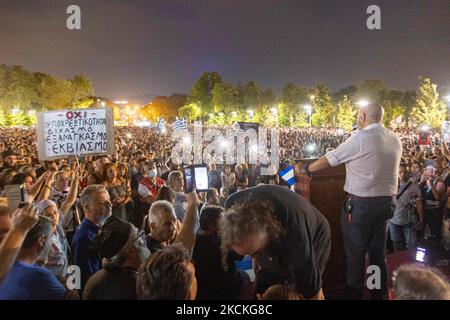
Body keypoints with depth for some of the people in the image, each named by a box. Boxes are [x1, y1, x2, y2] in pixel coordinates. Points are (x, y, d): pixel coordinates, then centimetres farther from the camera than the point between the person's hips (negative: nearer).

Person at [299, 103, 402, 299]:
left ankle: (353, 294, 17)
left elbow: (328, 160, -8)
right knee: (379, 253, 17)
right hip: (386, 202, 7)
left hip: (360, 204, -7)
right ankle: (379, 294, 29)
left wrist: (307, 169, 7)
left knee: (355, 254, 6)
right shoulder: (395, 140, 7)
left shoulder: (360, 138, -13)